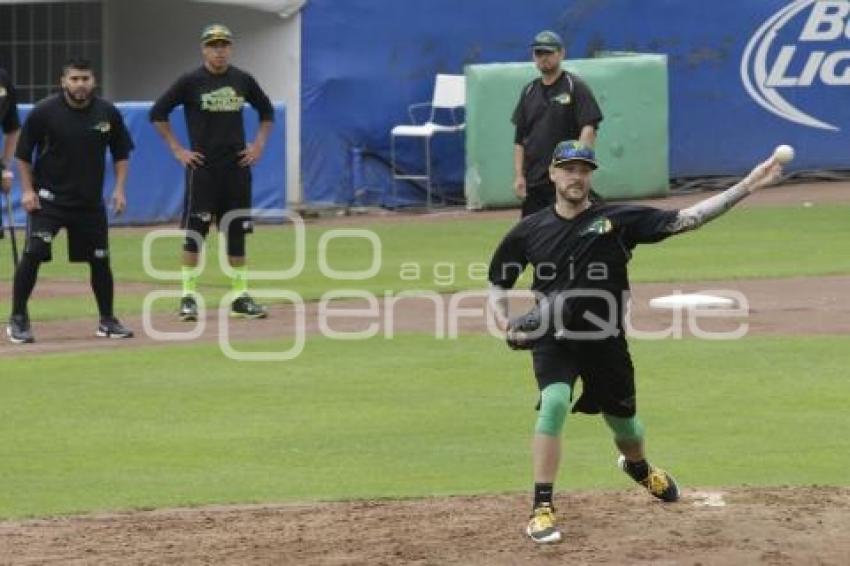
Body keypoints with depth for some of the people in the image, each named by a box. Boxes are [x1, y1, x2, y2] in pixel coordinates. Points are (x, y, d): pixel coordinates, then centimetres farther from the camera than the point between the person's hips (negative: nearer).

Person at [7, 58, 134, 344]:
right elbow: (23, 153, -1)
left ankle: (107, 320, 22)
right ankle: (18, 319, -5)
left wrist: (119, 188, 0)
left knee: (100, 261, 7)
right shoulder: (44, 112, -11)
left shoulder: (108, 113, -3)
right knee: (33, 254, -15)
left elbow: (121, 153, 10)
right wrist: (27, 190, -8)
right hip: (48, 199, -3)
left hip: (90, 201, 3)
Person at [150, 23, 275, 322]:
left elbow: (266, 111, 21)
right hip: (202, 167, -4)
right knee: (194, 231, -4)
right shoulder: (191, 82, -4)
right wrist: (177, 149, -6)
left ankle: (240, 297, 11)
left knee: (237, 232, 7)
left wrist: (259, 144, 9)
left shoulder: (243, 80, 7)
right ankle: (188, 296, 0)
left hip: (237, 166, 4)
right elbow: (158, 113, -2)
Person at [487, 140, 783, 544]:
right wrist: (505, 325, -9)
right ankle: (542, 509, -24)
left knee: (624, 425, 16)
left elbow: (687, 219, -14)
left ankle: (638, 467, 55)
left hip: (605, 342, 1)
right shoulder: (530, 231, -1)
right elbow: (498, 284, 11)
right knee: (554, 401, -28)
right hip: (554, 339, -1)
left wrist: (747, 186, -22)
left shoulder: (618, 220, -6)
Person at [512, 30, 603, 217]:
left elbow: (589, 129, -11)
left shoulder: (576, 87, -1)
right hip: (533, 181, 6)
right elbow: (519, 138, 17)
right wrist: (518, 175, 7)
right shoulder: (529, 91, 16)